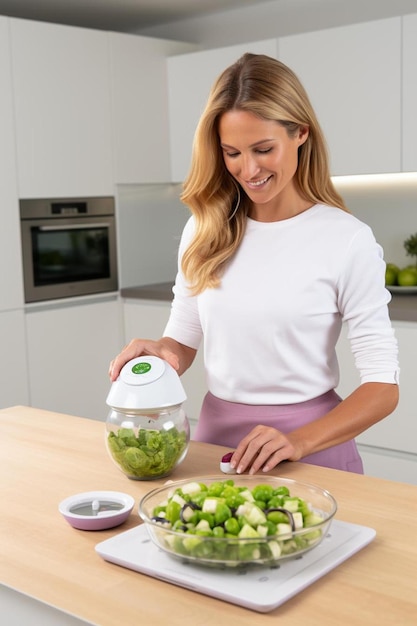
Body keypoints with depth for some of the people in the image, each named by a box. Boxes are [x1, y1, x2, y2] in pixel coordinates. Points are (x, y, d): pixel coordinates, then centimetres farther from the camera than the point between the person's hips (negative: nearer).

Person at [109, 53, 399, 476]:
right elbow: (184, 339, 9)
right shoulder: (205, 230, 1)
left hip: (311, 445, -3)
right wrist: (162, 353, -14)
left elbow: (382, 387, -11)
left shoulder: (347, 240, -12)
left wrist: (299, 443, -23)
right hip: (216, 434, 3)